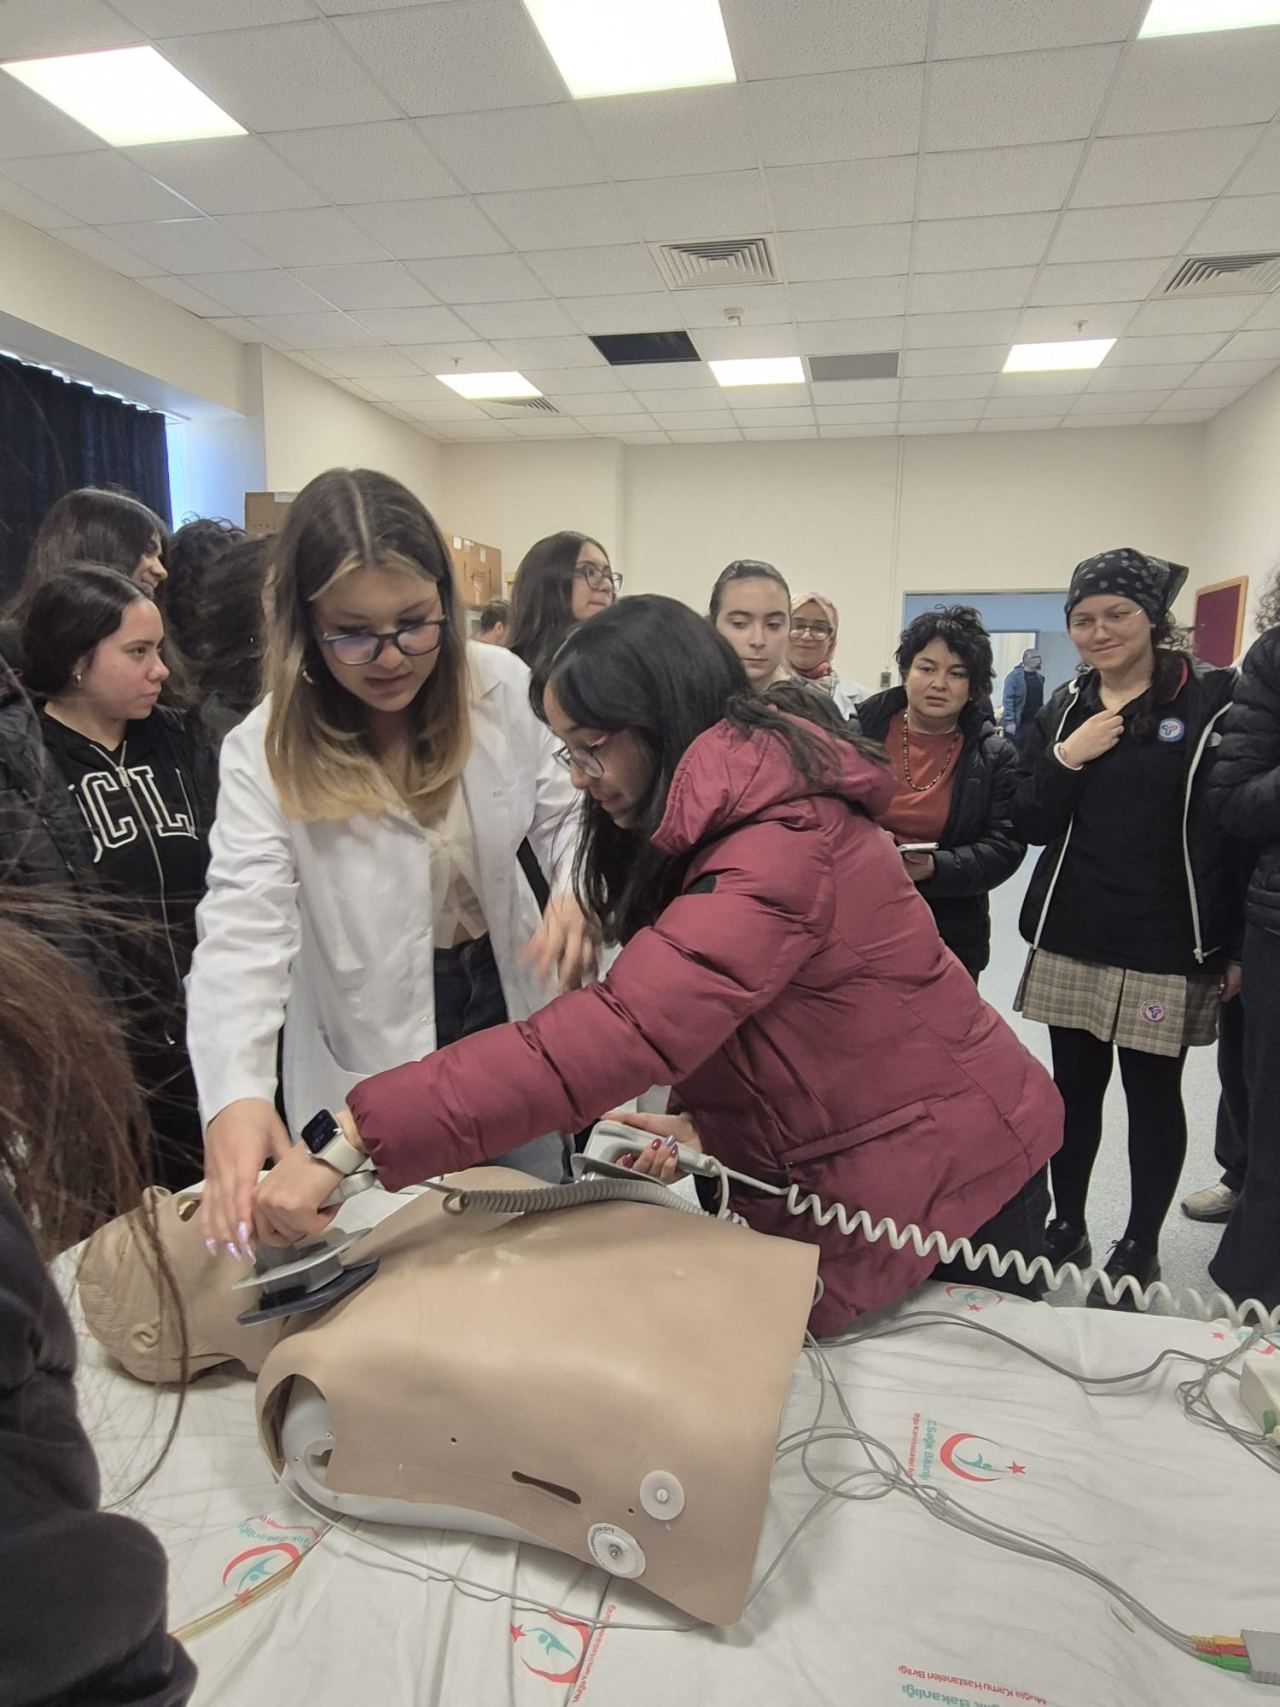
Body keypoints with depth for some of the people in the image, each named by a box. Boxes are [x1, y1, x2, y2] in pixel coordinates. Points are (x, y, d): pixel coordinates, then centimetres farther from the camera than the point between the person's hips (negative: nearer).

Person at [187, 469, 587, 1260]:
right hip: (374, 1050, -3)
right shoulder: (266, 753, -20)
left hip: (511, 1004, 3)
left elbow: (563, 810, -1)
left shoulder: (504, 687, -11)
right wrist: (236, 1091, -45)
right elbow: (243, 925, -29)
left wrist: (577, 890, -23)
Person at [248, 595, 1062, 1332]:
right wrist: (702, 1117, -12)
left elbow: (619, 1031, -41)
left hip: (940, 1180, -8)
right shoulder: (734, 817, 3)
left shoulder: (781, 850, -30)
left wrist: (353, 1139, -41)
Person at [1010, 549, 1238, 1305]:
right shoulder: (1064, 709, 8)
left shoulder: (1212, 699, -5)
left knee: (1153, 1092, 8)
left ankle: (1142, 1248, 26)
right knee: (1076, 1085, 12)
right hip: (1071, 939, 4)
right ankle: (1067, 1226, 30)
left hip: (1166, 945, -3)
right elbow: (1031, 828, 5)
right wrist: (1065, 760, -12)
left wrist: (1235, 946, -8)